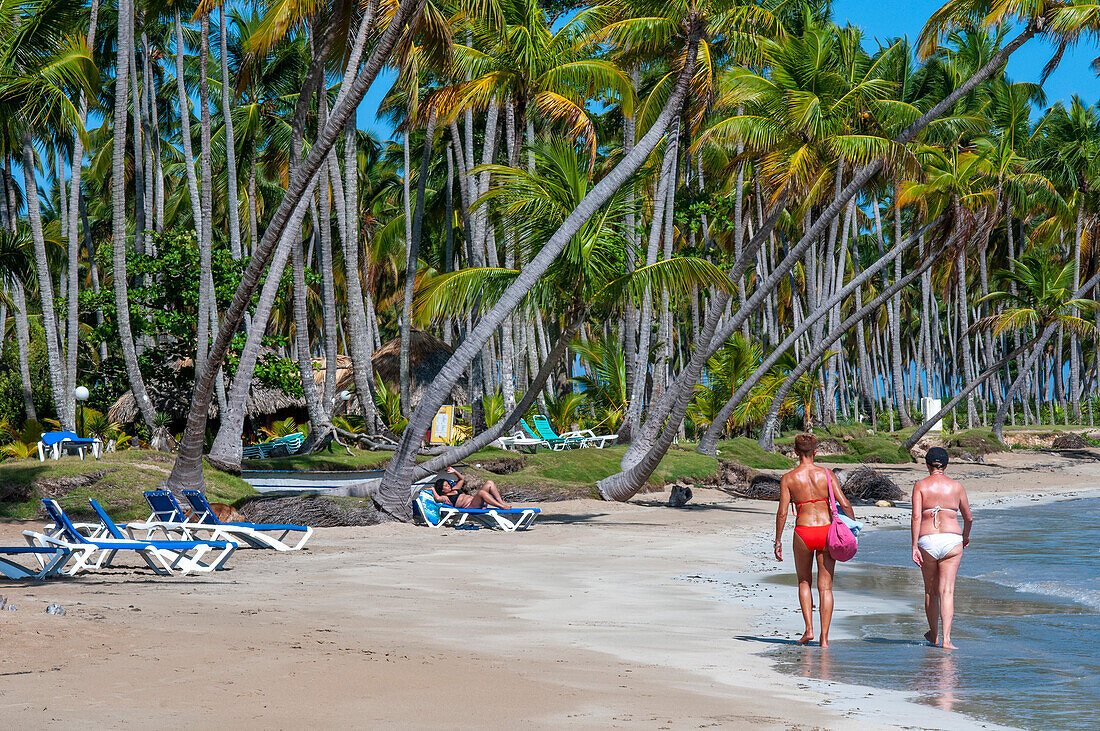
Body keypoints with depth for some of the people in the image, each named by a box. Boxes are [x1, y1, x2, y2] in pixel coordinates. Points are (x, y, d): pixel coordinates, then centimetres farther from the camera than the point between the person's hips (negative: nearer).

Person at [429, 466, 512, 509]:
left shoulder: (454, 490, 28)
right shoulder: (445, 497, 2)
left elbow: (462, 479, 38)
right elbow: (438, 498, -21)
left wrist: (454, 471, 26)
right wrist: (433, 490, -4)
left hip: (474, 499, 10)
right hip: (469, 506, -10)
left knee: (489, 483, -4)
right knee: (481, 492, -38)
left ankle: (501, 502, -14)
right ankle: (502, 507, -37)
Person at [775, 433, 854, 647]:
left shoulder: (788, 479, -1)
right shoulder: (827, 474, 0)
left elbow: (782, 513, -3)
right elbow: (844, 504, -5)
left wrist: (778, 541, 5)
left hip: (803, 532, -1)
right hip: (826, 531, 1)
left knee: (804, 582, 20)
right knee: (825, 587, 6)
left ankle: (809, 629, 8)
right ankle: (824, 637, 2)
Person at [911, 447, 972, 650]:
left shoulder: (920, 486, 1)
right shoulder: (956, 486, 6)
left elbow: (916, 517, -9)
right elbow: (968, 518, 15)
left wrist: (914, 547, -8)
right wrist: (966, 536, 34)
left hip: (927, 541, 0)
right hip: (952, 540, 0)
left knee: (930, 591, 16)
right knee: (947, 591, -4)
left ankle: (934, 635, 31)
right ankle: (946, 639, -15)